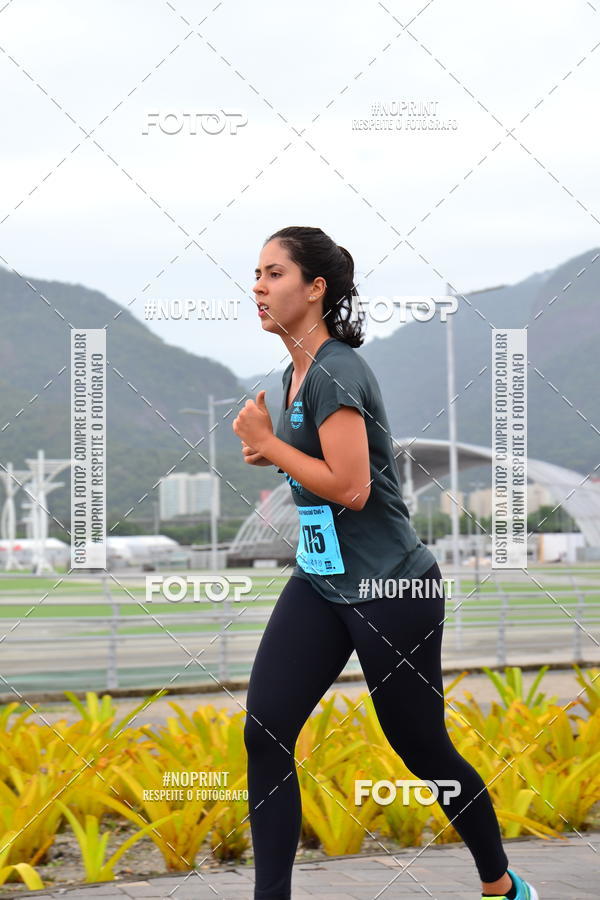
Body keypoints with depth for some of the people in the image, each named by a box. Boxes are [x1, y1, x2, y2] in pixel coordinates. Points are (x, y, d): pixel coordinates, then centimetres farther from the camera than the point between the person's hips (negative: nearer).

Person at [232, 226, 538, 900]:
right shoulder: (295, 371, 9)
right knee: (264, 733, -5)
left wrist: (267, 444, -15)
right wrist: (269, 451, 4)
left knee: (421, 745, 5)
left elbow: (349, 486, -25)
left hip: (390, 589, -8)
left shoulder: (336, 372, -19)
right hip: (319, 583, 8)